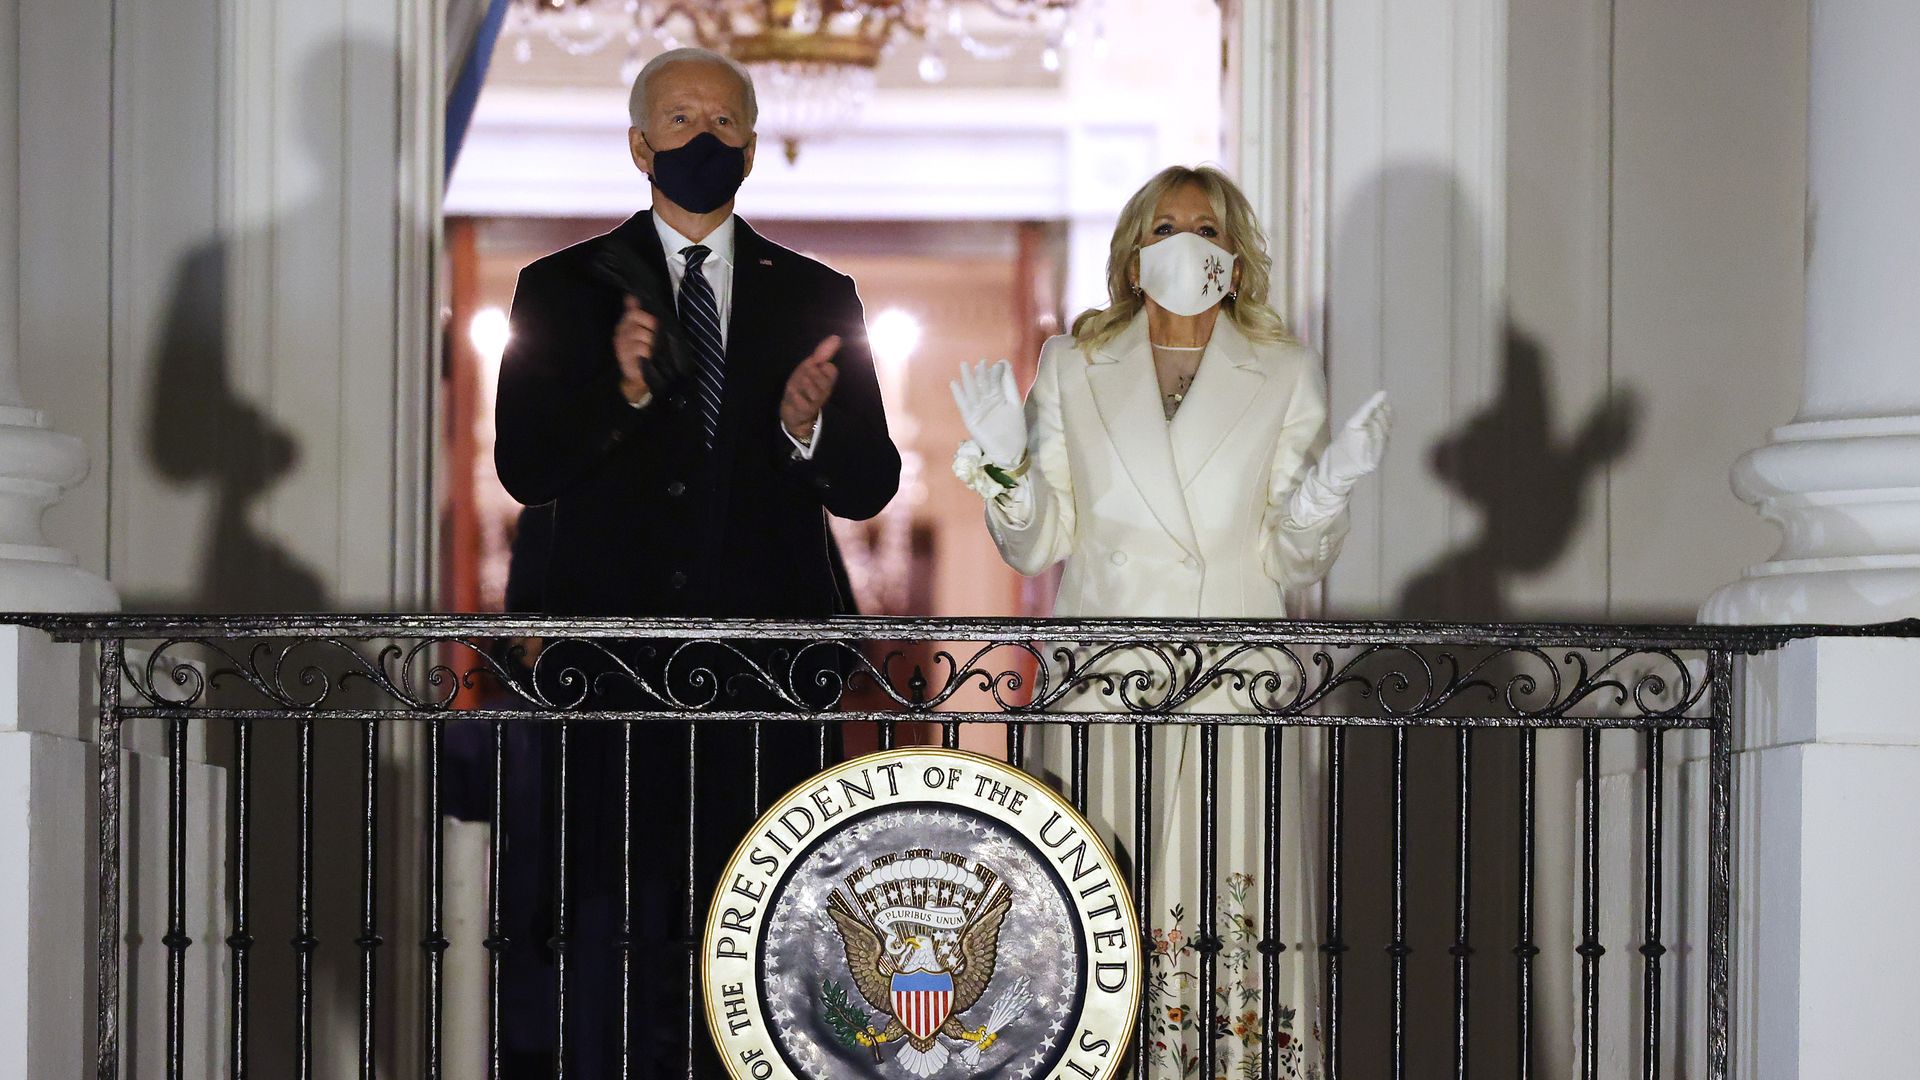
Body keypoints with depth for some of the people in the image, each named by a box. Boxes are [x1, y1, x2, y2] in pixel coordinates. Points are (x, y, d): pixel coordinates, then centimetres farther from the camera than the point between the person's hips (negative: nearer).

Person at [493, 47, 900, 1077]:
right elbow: (525, 470, -2)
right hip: (613, 661, -1)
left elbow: (869, 489, 7)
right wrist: (623, 391, -18)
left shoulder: (817, 297, 13)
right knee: (605, 924, -4)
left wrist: (810, 428, -14)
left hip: (765, 658, 1)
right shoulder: (561, 289, 8)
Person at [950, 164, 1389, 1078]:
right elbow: (1037, 547, 9)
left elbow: (1294, 567, 7)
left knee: (1233, 922, -7)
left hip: (1234, 687, 0)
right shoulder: (1071, 367, 12)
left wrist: (1326, 491, -10)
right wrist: (1005, 462, -7)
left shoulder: (1285, 377, 10)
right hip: (1101, 685, 1)